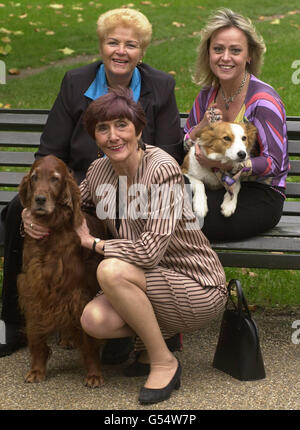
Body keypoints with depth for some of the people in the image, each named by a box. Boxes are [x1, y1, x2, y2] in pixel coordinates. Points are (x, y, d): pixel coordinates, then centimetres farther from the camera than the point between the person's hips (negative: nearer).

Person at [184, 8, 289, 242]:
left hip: (260, 195, -6)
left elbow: (273, 163, -17)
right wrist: (202, 128, -9)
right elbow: (184, 146, 14)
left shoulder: (263, 100, -14)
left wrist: (222, 162, -29)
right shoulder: (208, 93, 6)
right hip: (217, 186, 6)